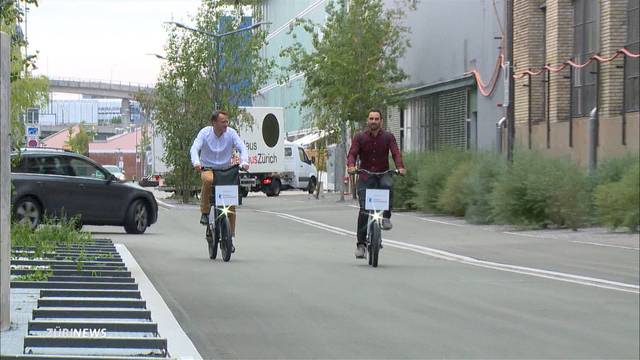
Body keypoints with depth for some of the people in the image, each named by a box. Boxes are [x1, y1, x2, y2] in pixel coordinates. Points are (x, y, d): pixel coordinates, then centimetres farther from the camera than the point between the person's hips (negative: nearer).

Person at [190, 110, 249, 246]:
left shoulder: (231, 133, -6)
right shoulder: (205, 133, -9)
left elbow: (242, 147, -12)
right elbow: (195, 148, -19)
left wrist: (244, 161, -33)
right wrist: (196, 162, -40)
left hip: (225, 169, 2)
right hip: (207, 168, -2)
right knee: (208, 180, -39)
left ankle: (230, 235, 4)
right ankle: (205, 212, -20)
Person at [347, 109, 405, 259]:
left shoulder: (388, 137, 1)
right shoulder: (359, 137, 1)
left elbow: (396, 153, -11)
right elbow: (352, 153, -9)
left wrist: (400, 167, -31)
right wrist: (351, 166, -32)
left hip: (382, 174, 0)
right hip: (365, 176, 0)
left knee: (388, 185, -37)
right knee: (364, 210, -12)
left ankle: (386, 217, -24)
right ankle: (361, 243, -6)